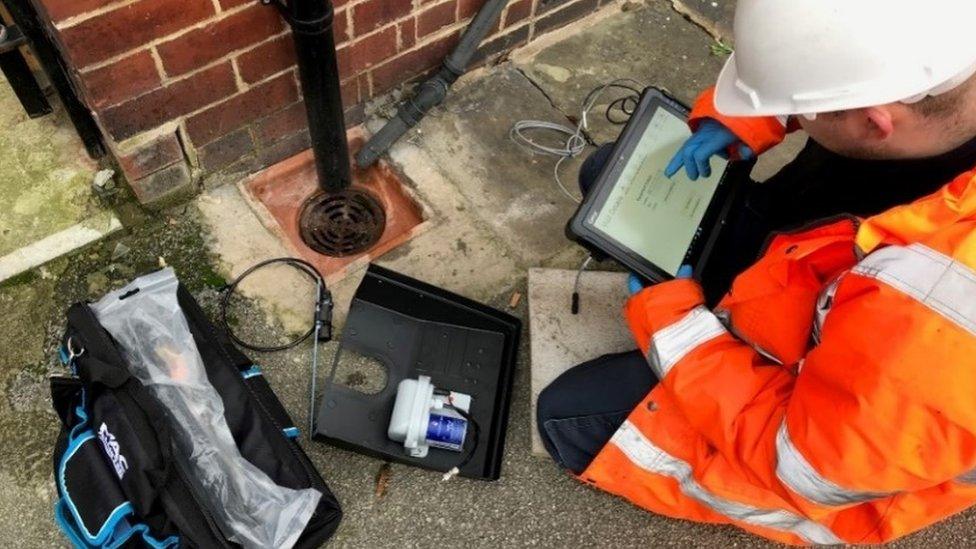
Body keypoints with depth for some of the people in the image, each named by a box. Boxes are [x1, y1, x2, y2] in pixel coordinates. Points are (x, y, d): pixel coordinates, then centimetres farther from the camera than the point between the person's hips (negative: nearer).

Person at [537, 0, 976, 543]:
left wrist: (669, 318, -21)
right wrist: (735, 121, -14)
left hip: (831, 435, -7)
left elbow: (807, 462, -28)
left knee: (567, 418, -7)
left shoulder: (928, 315, -46)